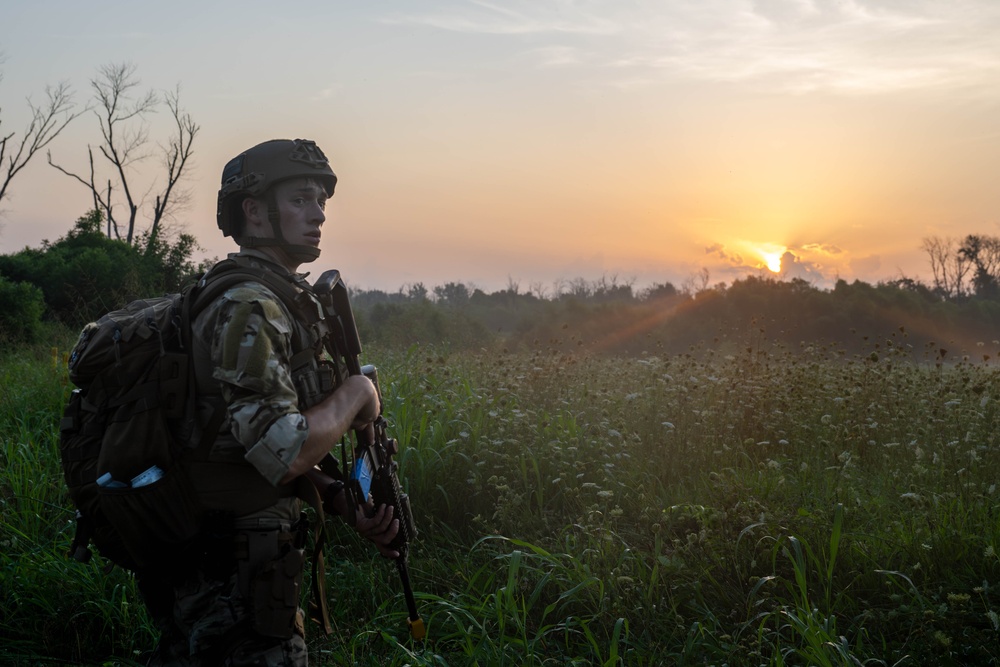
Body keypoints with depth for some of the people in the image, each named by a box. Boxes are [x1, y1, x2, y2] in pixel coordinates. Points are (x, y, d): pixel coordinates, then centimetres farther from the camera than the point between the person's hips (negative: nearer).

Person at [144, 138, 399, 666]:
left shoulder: (281, 302, 13)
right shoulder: (246, 309, -20)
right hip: (234, 580, -10)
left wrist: (349, 505, 7)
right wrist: (356, 392, -12)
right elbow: (285, 453, -28)